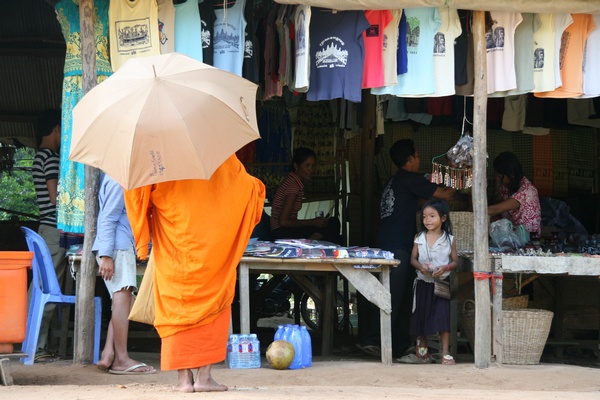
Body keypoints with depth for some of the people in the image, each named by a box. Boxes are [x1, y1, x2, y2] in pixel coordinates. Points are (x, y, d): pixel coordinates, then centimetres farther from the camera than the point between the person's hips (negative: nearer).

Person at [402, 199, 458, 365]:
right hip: (423, 281, 3)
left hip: (441, 282, -3)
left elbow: (455, 262, 1)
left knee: (443, 316, -11)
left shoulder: (449, 239, -3)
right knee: (420, 315, 8)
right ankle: (422, 351, 23)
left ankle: (446, 353, -8)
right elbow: (413, 259, 5)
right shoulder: (419, 238, 3)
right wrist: (420, 267, -16)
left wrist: (445, 268, -19)